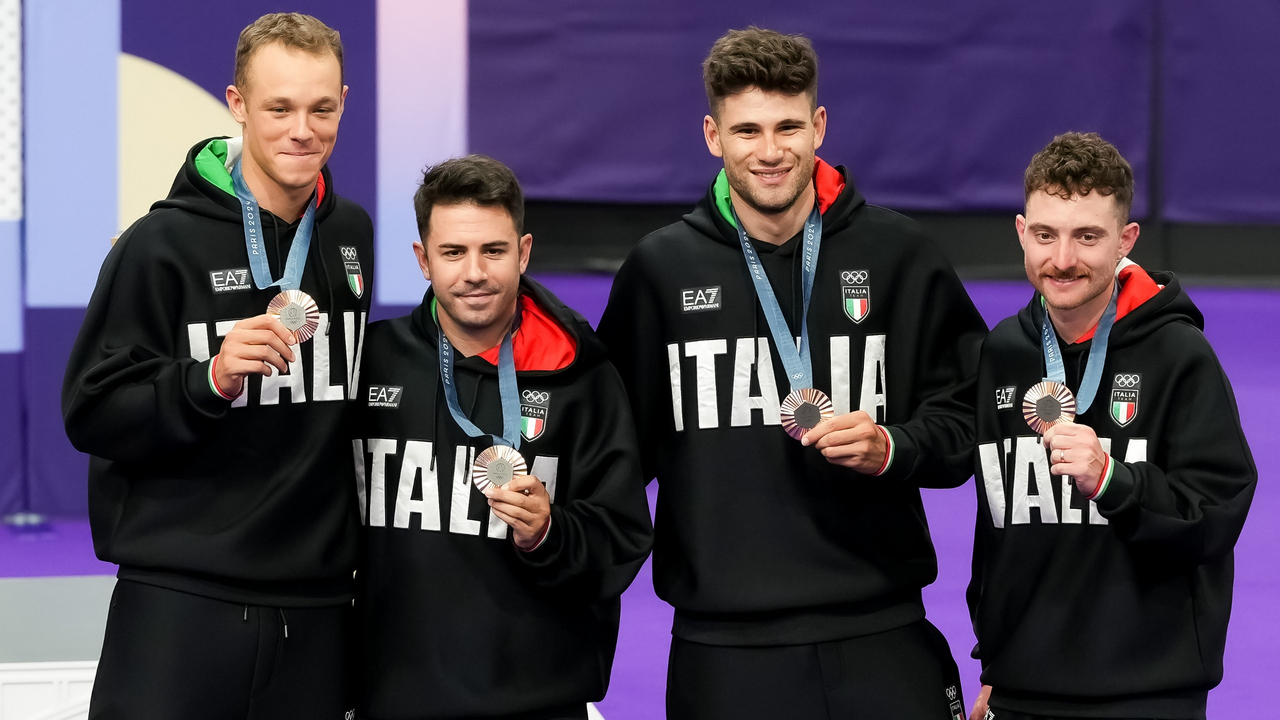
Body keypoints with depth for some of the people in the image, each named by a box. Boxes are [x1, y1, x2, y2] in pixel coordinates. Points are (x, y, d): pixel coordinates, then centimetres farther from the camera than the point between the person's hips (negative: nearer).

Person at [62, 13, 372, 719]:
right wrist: (210, 381, -23)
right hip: (180, 601, -5)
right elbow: (90, 415, -8)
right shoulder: (163, 243, -7)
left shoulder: (353, 234, 11)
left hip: (317, 604, 5)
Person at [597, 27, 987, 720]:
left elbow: (965, 421, 8)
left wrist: (892, 448, -12)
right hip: (724, 649, 0)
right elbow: (621, 443, 11)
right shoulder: (660, 267, 4)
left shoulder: (899, 254, 3)